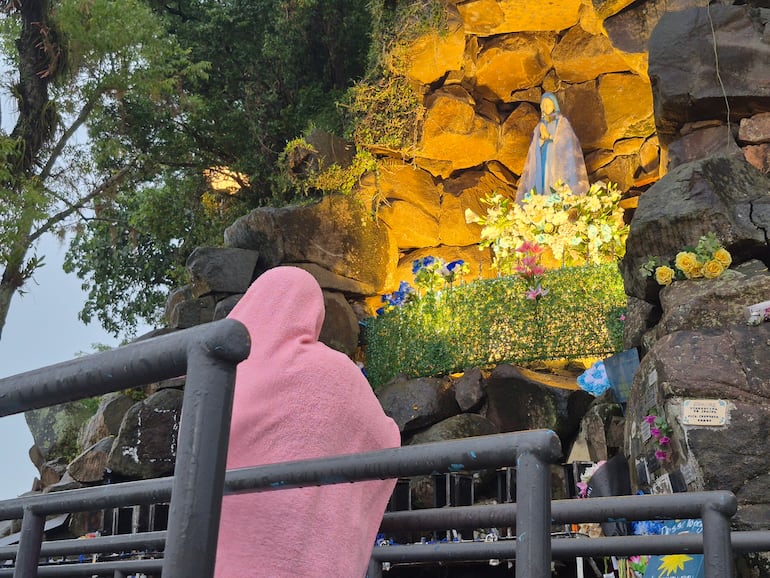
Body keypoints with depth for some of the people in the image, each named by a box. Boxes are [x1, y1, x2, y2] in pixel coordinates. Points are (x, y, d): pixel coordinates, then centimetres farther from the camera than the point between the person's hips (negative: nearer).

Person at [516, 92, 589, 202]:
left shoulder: (562, 122, 2)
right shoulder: (540, 125, 13)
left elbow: (567, 143, -6)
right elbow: (535, 147, 8)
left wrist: (549, 136, -11)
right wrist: (542, 137, -11)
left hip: (558, 164, -4)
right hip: (543, 165, 4)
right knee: (543, 188, -4)